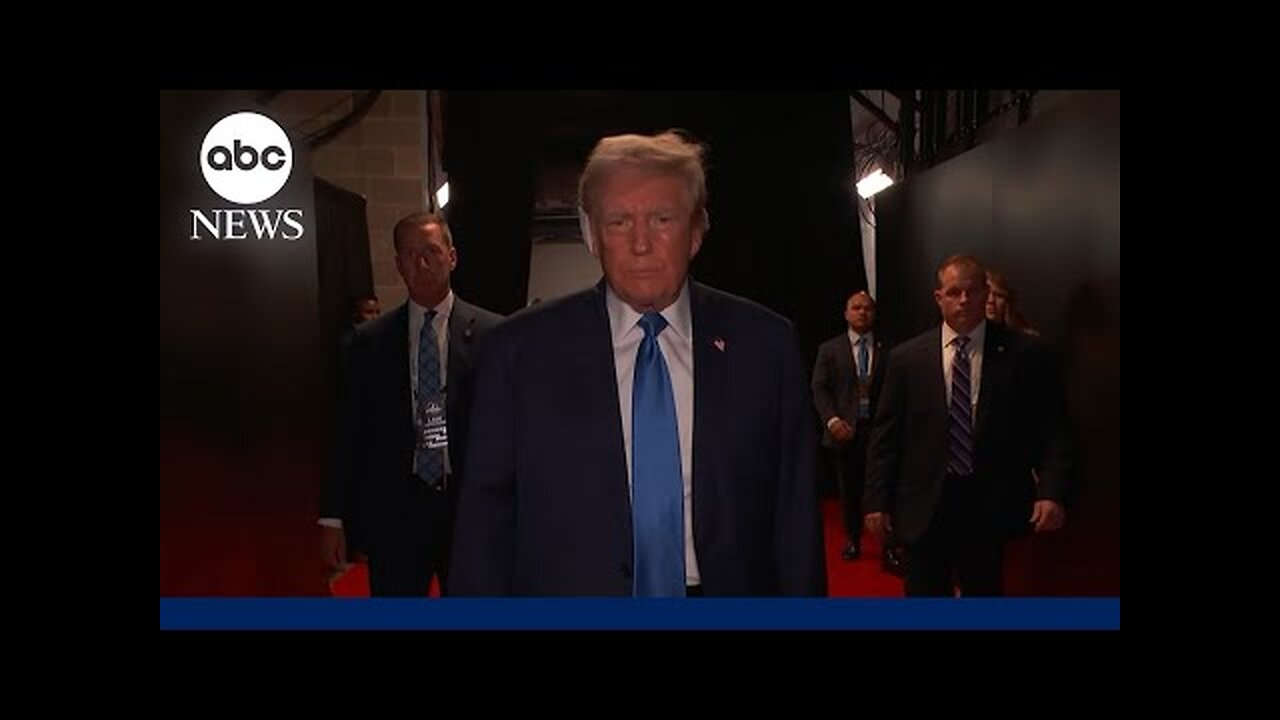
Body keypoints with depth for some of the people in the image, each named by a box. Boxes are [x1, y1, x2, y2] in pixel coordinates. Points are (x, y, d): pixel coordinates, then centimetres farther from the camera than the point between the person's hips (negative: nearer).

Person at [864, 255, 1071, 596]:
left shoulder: (1026, 353, 0)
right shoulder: (906, 358, 2)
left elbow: (1051, 430, -1)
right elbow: (886, 435, 4)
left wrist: (1051, 491, -14)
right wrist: (877, 500, 0)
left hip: (991, 505, 0)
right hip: (925, 506, 0)